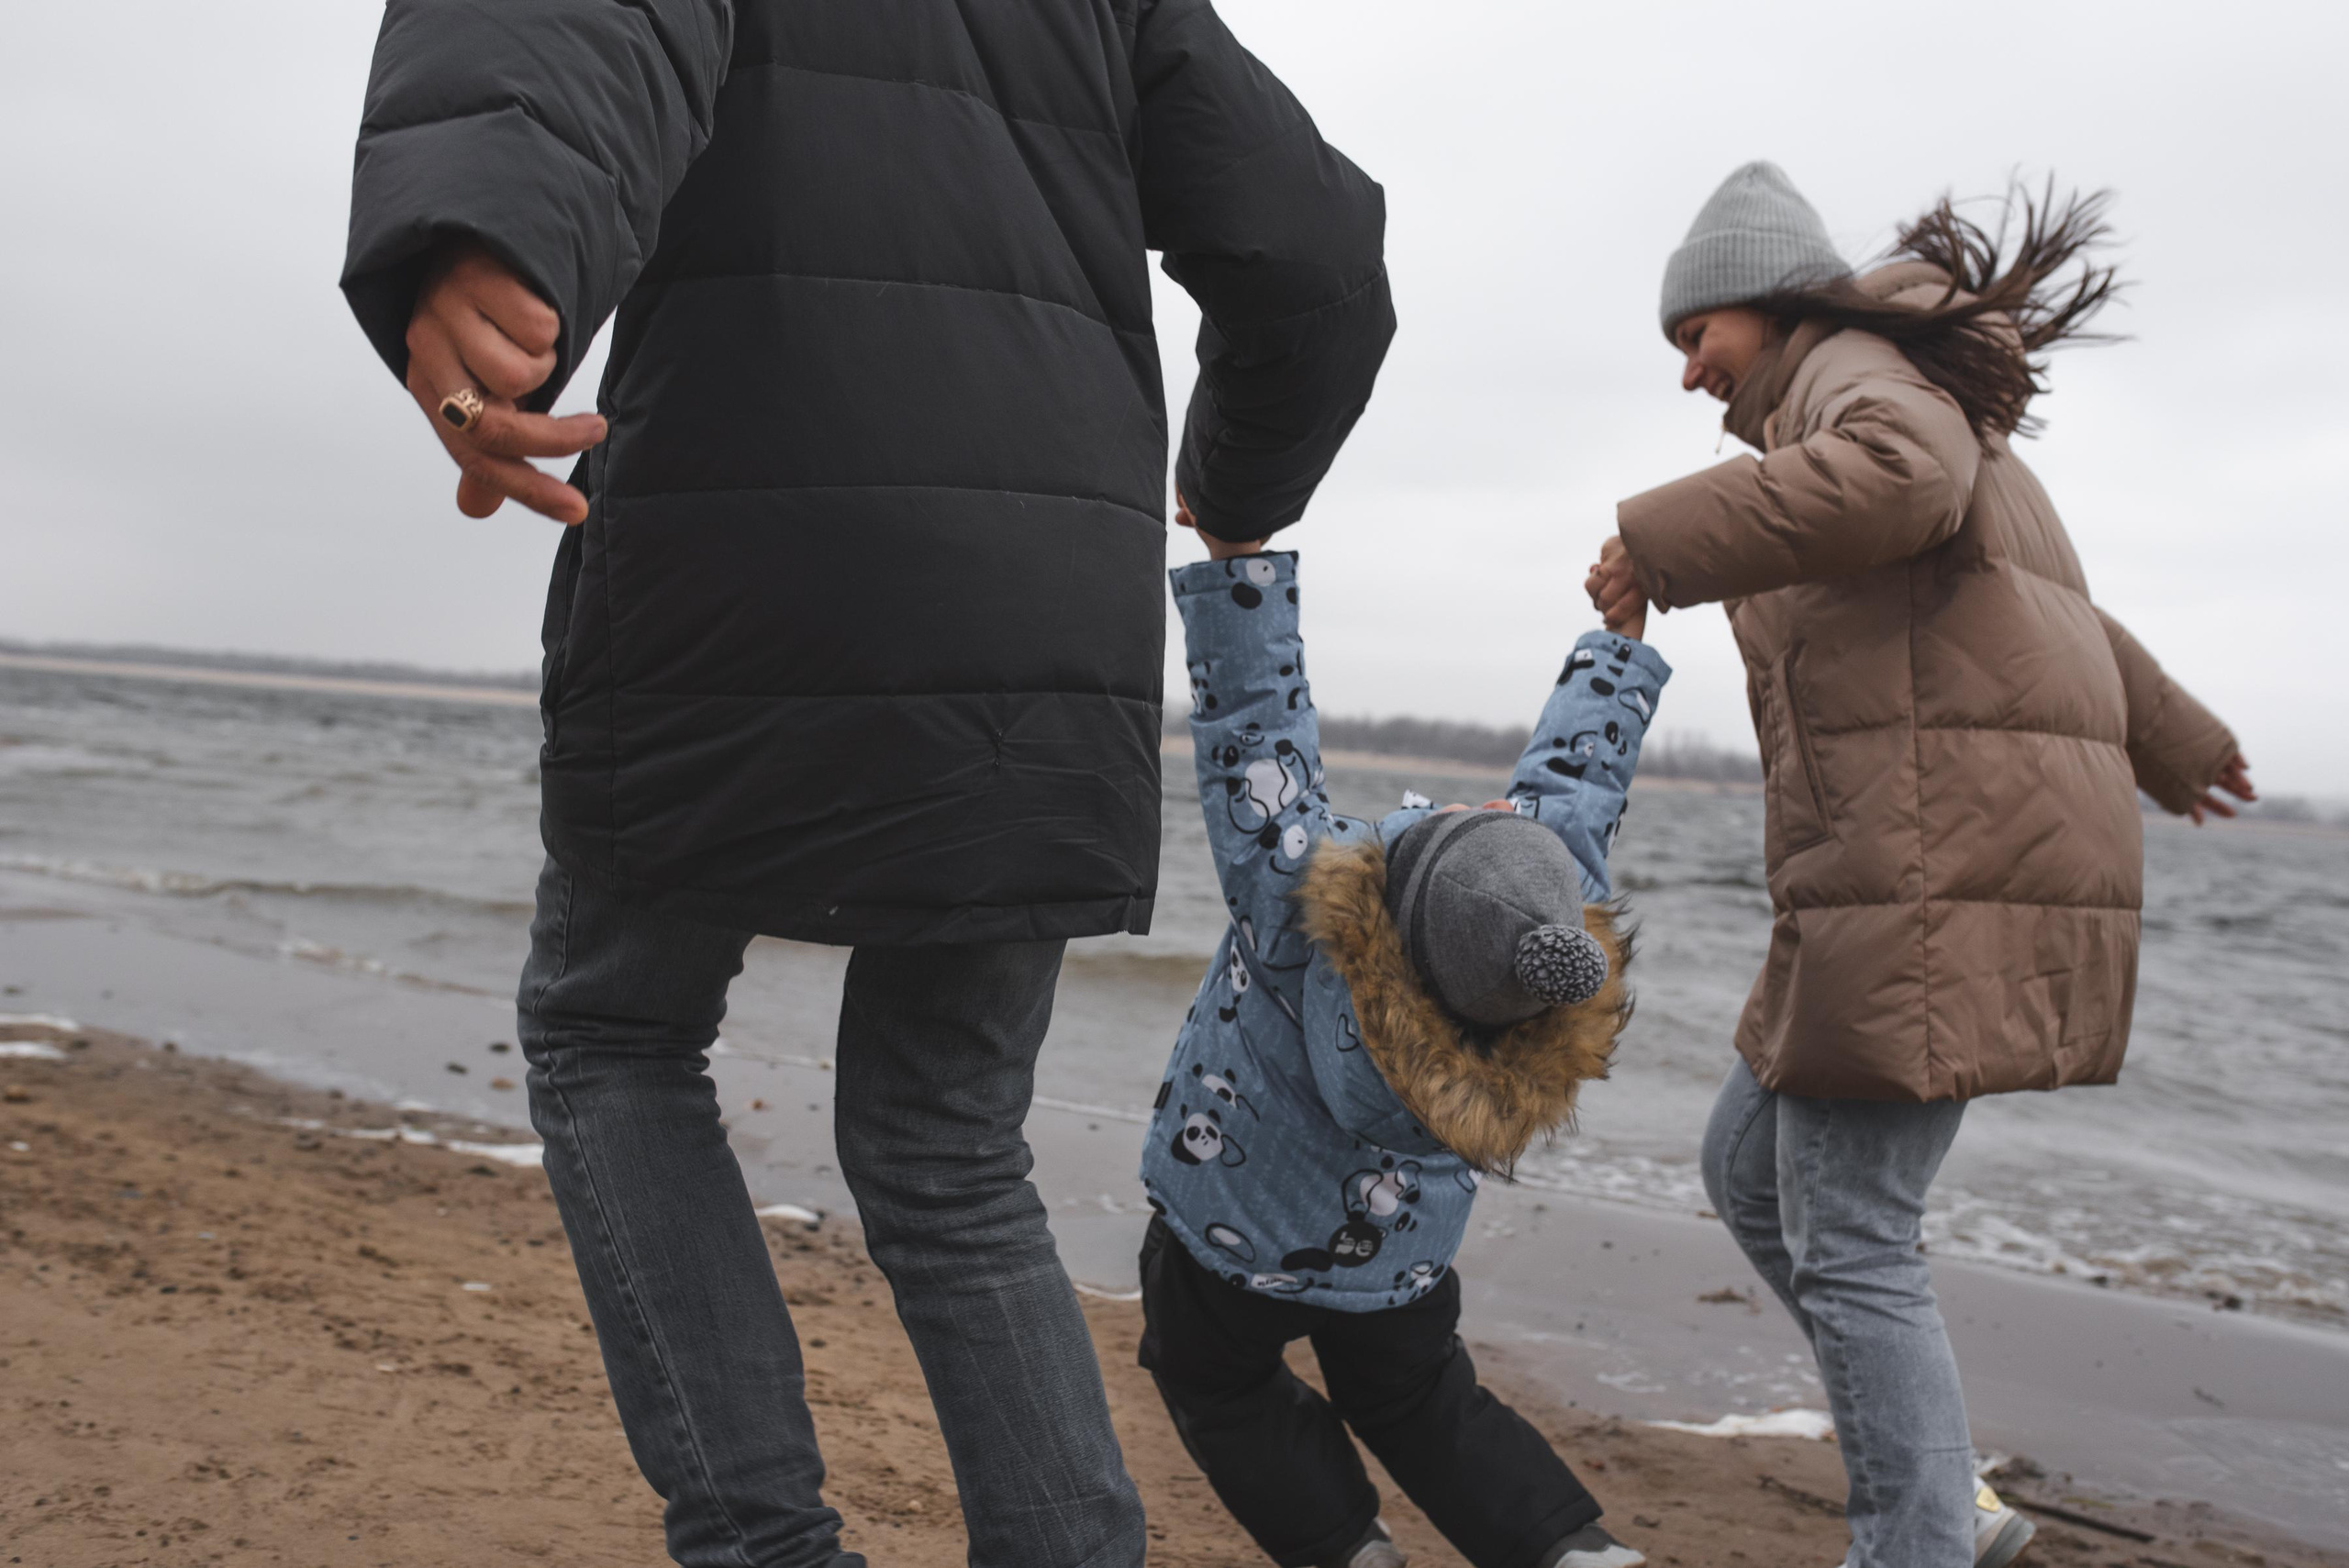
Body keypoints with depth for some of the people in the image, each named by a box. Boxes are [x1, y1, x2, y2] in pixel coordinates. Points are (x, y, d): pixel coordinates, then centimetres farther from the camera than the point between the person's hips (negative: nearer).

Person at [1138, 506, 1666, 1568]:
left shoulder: (1296, 901, -40)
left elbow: (1253, 723, -35)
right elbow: (1579, 761, -13)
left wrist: (1236, 553, -29)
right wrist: (1625, 627, 2)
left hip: (1233, 1229, -4)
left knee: (1218, 1383, 21)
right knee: (1418, 1401, 25)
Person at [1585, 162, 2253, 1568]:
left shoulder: (1860, 373, -2)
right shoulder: (1943, 424, 27)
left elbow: (1899, 475, -27)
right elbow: (2055, 602, 39)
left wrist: (1663, 543, -18)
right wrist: (2167, 740, 51)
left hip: (1939, 864, -10)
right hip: (1951, 866, 10)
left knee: (1847, 1240, -8)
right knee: (1750, 1164, 14)